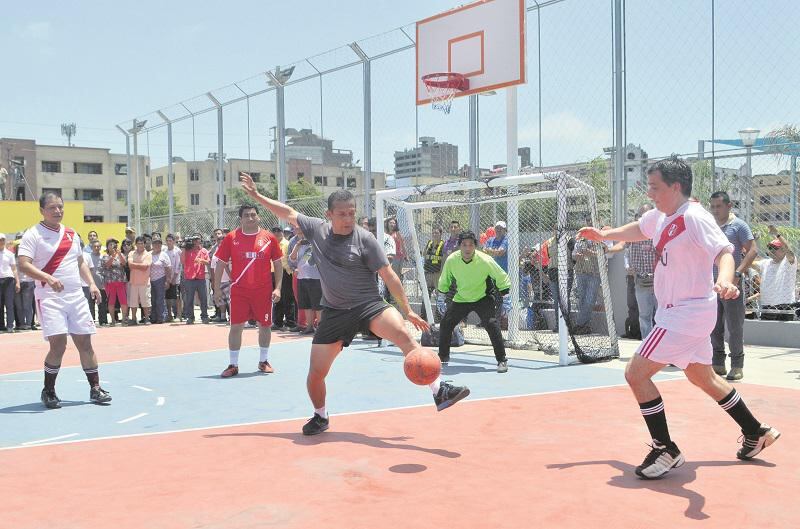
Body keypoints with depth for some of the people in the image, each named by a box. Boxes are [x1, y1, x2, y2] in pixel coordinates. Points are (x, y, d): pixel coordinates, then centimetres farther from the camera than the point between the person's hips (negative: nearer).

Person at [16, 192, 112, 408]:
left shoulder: (72, 234, 15)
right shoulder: (33, 235, -5)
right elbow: (24, 264, -15)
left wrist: (91, 283, 10)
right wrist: (48, 278, -30)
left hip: (76, 297, 6)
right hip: (49, 298, -5)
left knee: (85, 342, 6)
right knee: (58, 344, -14)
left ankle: (95, 389, 14)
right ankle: (48, 392, 6)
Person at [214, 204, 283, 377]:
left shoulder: (269, 238, 1)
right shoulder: (231, 238, 0)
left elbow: (278, 264, 6)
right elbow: (220, 264, 3)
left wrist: (277, 288, -2)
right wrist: (217, 289, -2)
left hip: (263, 290, 1)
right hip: (239, 290, -1)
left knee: (265, 326, 8)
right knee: (236, 326, -2)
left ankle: (263, 361, 25)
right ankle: (233, 365, 8)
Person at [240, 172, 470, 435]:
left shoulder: (364, 239, -8)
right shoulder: (316, 229, 3)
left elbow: (389, 276, -6)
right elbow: (288, 213, 19)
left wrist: (408, 310, -8)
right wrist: (257, 195, 21)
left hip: (368, 305, -3)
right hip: (334, 312, 4)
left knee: (402, 333, -32)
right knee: (315, 373, 0)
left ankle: (440, 392, -35)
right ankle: (321, 416, 30)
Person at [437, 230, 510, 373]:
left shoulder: (485, 261, -26)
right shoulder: (451, 260, -17)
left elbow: (502, 279, -12)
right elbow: (444, 280, 5)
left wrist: (500, 294, -10)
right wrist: (443, 291, 15)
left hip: (483, 298, -4)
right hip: (461, 299, 4)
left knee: (491, 324, -23)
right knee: (446, 323, 1)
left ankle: (502, 360, -12)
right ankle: (443, 357, 23)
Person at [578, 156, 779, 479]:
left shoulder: (694, 217, -20)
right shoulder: (660, 215, 6)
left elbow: (724, 251, -34)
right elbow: (637, 230, 29)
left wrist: (724, 280, -53)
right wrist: (603, 235, 29)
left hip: (687, 314, -10)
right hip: (677, 312, 10)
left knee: (636, 373, -11)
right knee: (702, 378, 23)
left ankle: (665, 450, 0)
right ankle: (757, 433, 39)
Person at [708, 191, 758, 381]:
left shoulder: (738, 225, -2)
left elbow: (753, 250, -9)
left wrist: (737, 274, -19)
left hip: (731, 282, -5)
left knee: (735, 326, -1)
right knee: (714, 326, 8)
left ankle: (737, 366, 7)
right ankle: (718, 364, 17)